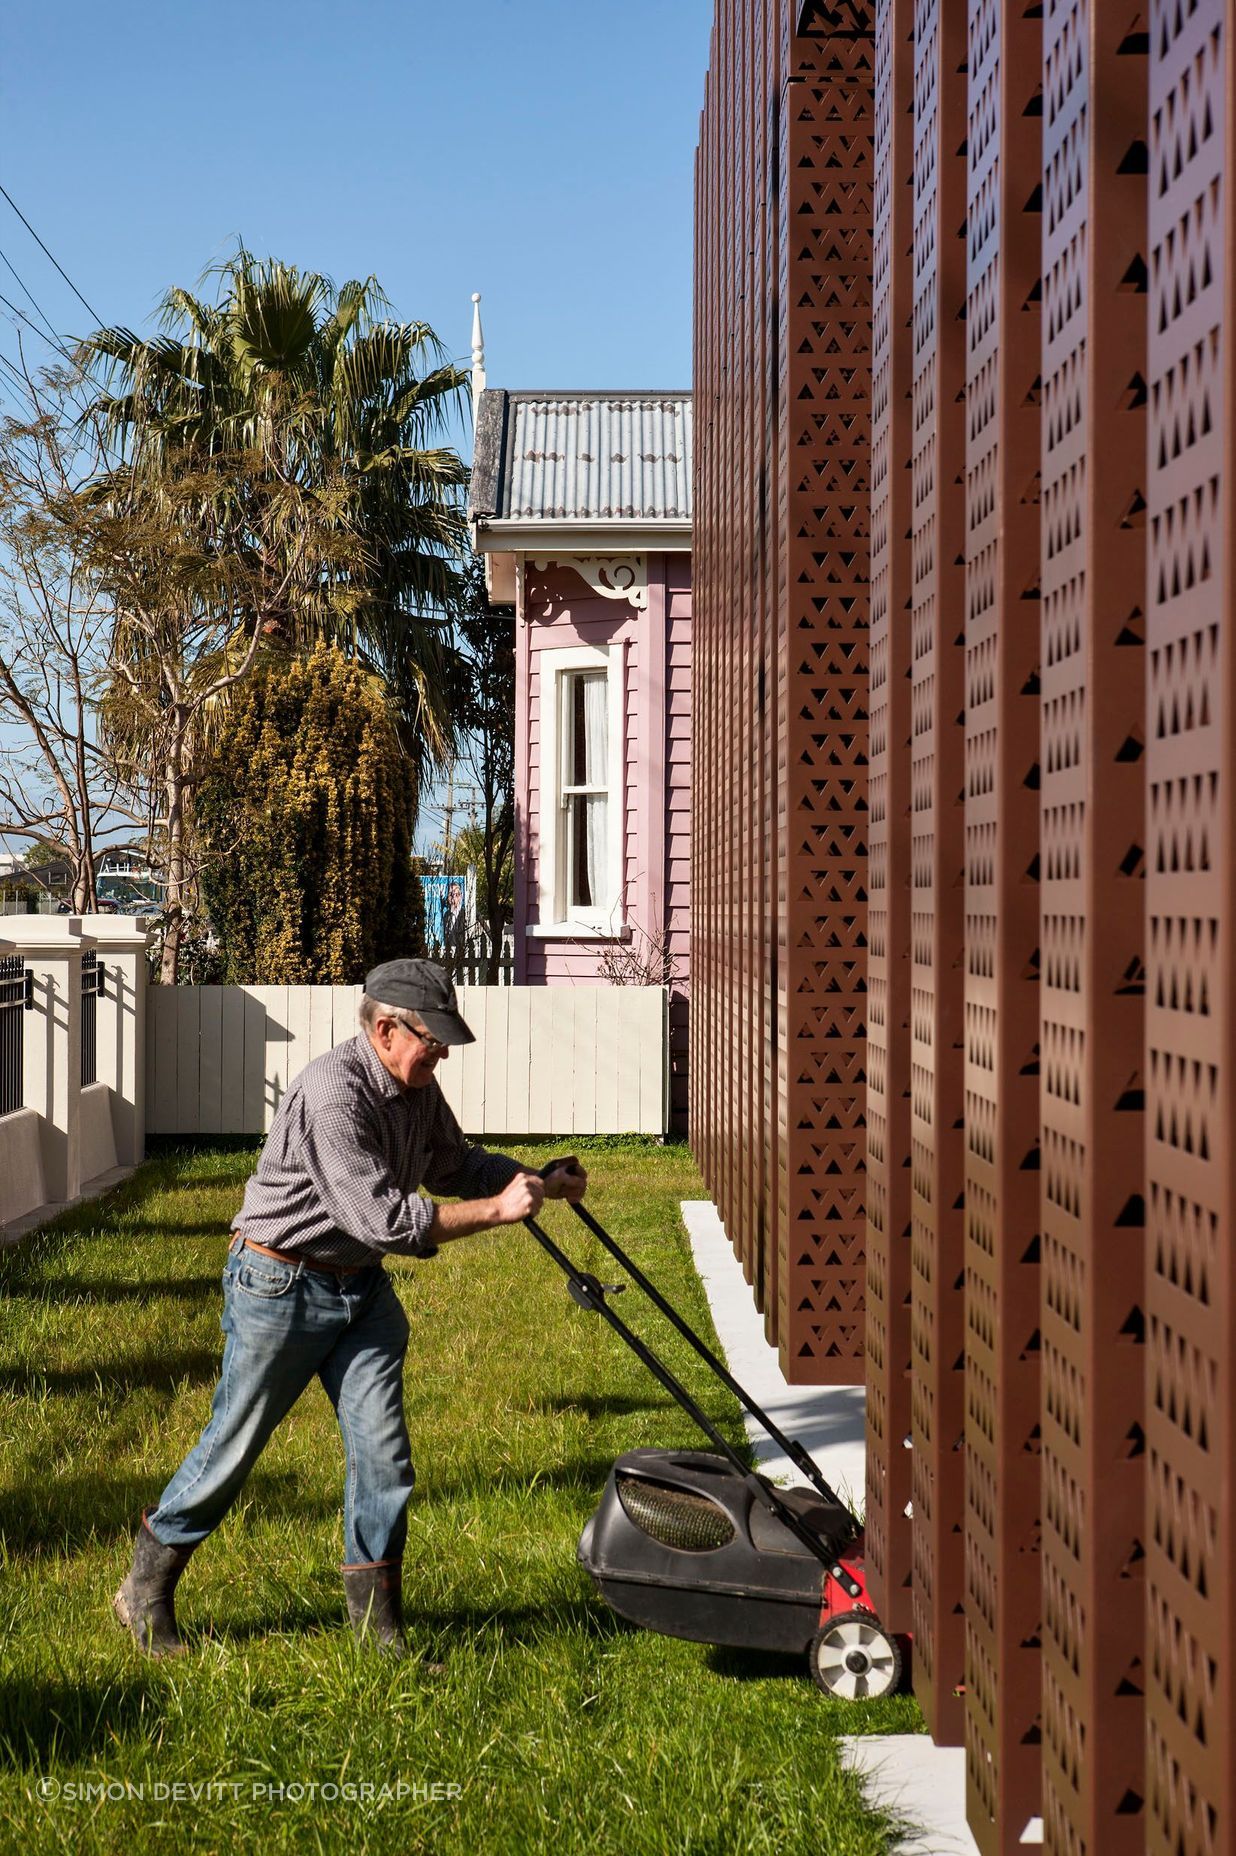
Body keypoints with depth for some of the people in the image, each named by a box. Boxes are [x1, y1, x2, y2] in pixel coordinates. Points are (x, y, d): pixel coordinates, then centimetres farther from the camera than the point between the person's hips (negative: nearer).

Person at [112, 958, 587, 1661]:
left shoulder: (418, 1089, 1)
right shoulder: (334, 1093, -27)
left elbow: (456, 1162, 18)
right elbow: (383, 1219, -31)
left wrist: (537, 1181, 4)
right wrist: (496, 1210, -28)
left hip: (362, 1287, 8)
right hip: (281, 1286, -7)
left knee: (383, 1449, 1)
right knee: (234, 1443, 4)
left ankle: (377, 1618, 11)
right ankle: (147, 1590, 23)